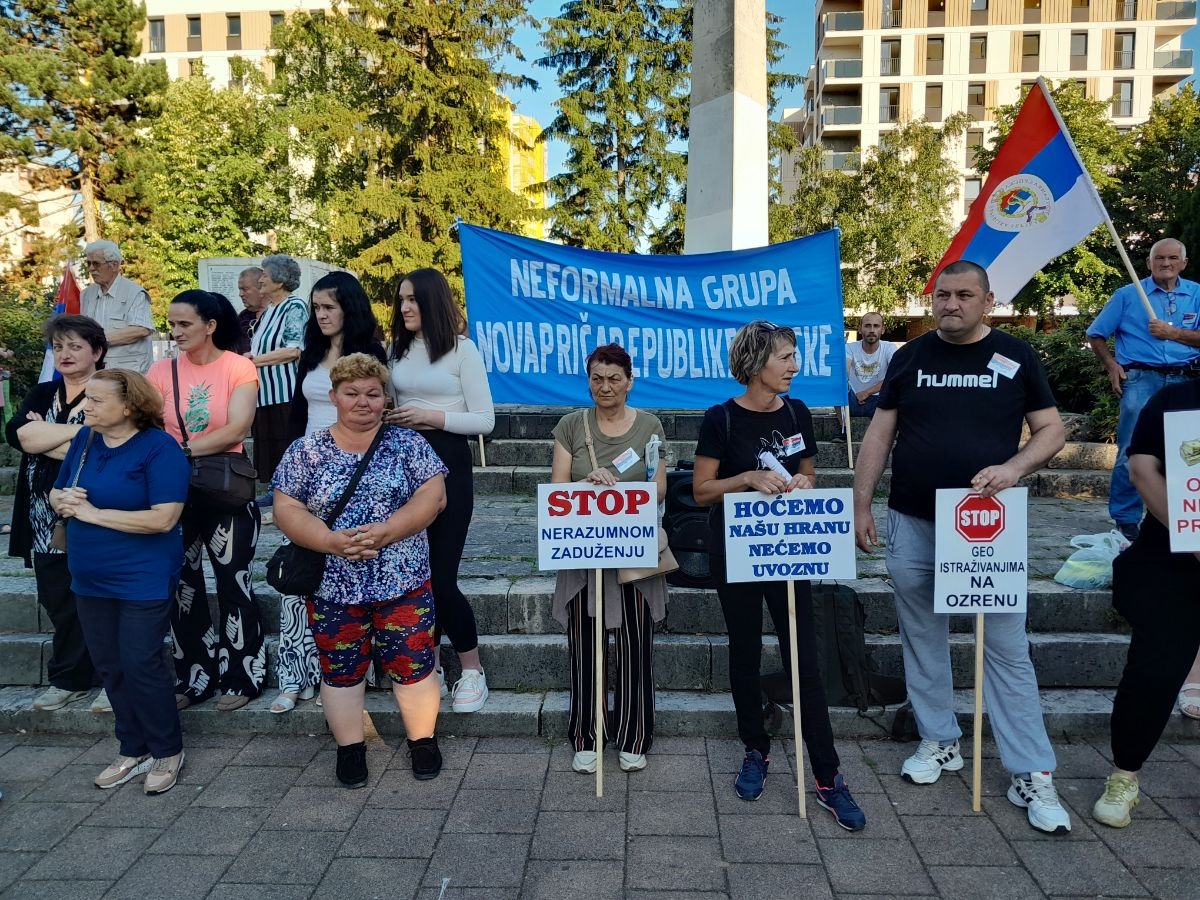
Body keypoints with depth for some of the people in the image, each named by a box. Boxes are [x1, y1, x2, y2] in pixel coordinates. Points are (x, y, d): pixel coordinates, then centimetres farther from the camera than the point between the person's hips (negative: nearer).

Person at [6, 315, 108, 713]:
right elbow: (18, 433, -6)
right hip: (47, 519, 6)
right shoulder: (41, 394, 13)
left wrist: (43, 436, -9)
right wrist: (79, 429, -15)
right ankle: (69, 679, 24)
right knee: (59, 602, 11)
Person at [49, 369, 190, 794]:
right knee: (109, 667, 14)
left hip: (144, 579, -7)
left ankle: (168, 751, 18)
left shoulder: (159, 447, -17)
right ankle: (134, 750, 30)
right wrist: (64, 501, -10)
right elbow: (56, 493, 15)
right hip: (91, 578, 7)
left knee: (141, 665, -1)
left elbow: (163, 518, -24)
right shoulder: (84, 439, 4)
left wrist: (93, 513, -19)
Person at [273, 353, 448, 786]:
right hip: (331, 586, 1)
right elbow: (286, 510, -4)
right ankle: (350, 748, 30)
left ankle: (423, 741, 26)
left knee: (413, 665, 6)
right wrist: (333, 542, -20)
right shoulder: (306, 451, 1)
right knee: (341, 670, 12)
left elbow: (432, 496, -8)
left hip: (403, 582, -1)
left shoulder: (406, 443, 0)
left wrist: (383, 532, -21)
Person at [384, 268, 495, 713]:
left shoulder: (462, 349, -5)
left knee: (441, 575, -5)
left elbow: (485, 420, -7)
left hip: (448, 462, -5)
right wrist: (389, 419, 0)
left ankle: (472, 671, 13)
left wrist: (433, 416, -17)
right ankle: (430, 665, 24)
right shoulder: (397, 348, 11)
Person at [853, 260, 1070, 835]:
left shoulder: (1015, 357, 2)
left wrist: (1014, 467, -17)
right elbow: (880, 433, 6)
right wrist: (861, 505, 2)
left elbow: (1051, 430, 4)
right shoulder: (910, 357, 5)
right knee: (922, 636, 11)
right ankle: (939, 742, 28)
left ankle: (1032, 775, 10)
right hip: (912, 524, 2)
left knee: (1006, 647, 0)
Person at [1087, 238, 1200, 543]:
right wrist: (1111, 365, -5)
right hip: (1141, 381, -2)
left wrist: (1173, 333, -11)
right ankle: (1125, 520, 3)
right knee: (1132, 452, -6)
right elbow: (1096, 335, 8)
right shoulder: (1128, 295, 7)